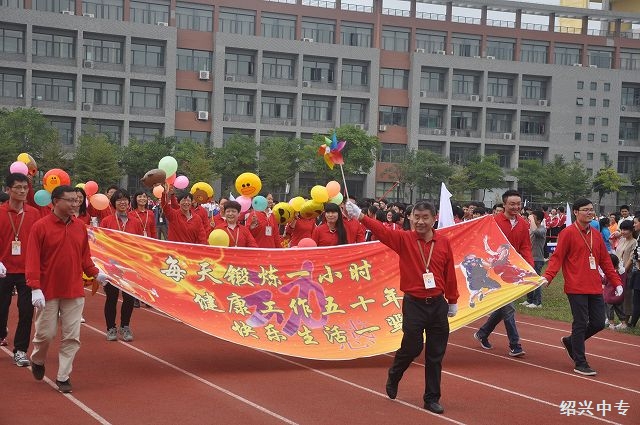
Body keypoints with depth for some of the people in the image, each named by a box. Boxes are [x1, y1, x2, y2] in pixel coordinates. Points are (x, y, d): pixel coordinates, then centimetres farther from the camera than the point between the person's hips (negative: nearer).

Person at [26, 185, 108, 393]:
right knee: (46, 333, 5)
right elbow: (32, 259, -11)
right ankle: (37, 360, 35)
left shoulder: (80, 227, 6)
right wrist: (35, 288, -18)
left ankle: (63, 376, 11)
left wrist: (95, 273, 3)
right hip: (48, 292, -4)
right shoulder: (40, 226, -8)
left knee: (72, 336, 1)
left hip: (74, 291, 4)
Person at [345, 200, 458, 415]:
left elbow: (450, 273, 7)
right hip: (414, 304, -2)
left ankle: (432, 398, 19)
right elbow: (382, 231, -21)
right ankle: (393, 377, 33)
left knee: (436, 355, 7)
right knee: (411, 348, 2)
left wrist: (452, 301, 13)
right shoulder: (404, 239, -5)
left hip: (438, 304, 2)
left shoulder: (443, 242, 1)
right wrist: (360, 216, -37)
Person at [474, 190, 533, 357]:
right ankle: (515, 345, -2)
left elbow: (525, 248, 6)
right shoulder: (494, 221, -10)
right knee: (508, 307, -7)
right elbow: (488, 245, -9)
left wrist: (531, 267, -7)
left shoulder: (523, 224, 6)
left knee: (503, 306, 13)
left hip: (513, 271, 6)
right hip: (498, 271, -6)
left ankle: (482, 333, 32)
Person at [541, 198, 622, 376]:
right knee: (580, 324, -4)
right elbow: (557, 257, -9)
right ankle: (580, 364, 6)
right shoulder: (568, 233, -6)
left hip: (595, 288, 7)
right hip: (576, 289, -7)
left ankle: (570, 341, 30)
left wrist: (616, 282, 15)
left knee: (598, 323, 6)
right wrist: (547, 277, -22)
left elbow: (605, 260, 19)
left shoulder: (596, 235, 14)